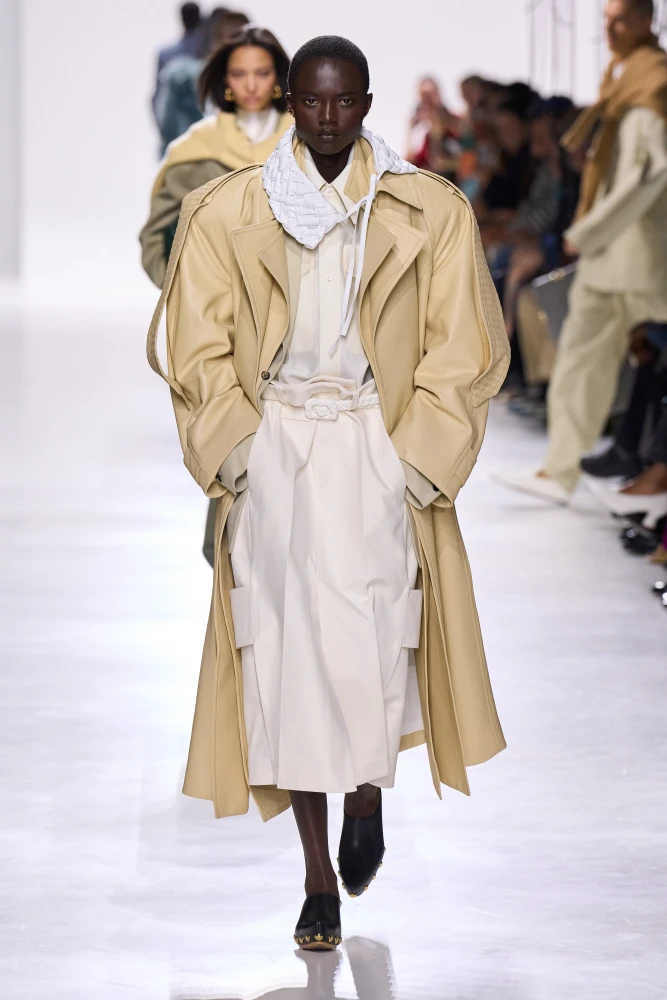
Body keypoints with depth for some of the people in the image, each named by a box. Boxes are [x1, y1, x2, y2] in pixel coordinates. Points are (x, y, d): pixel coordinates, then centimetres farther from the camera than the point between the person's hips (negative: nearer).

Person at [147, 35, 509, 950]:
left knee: (371, 646, -8)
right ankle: (320, 880, 4)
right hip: (272, 452, 1)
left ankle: (367, 790, 26)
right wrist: (237, 455, -4)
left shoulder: (429, 215, 1)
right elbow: (199, 349, 5)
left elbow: (458, 354, 2)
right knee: (286, 654, -4)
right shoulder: (228, 214, 2)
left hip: (378, 453, 0)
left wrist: (415, 462, -5)